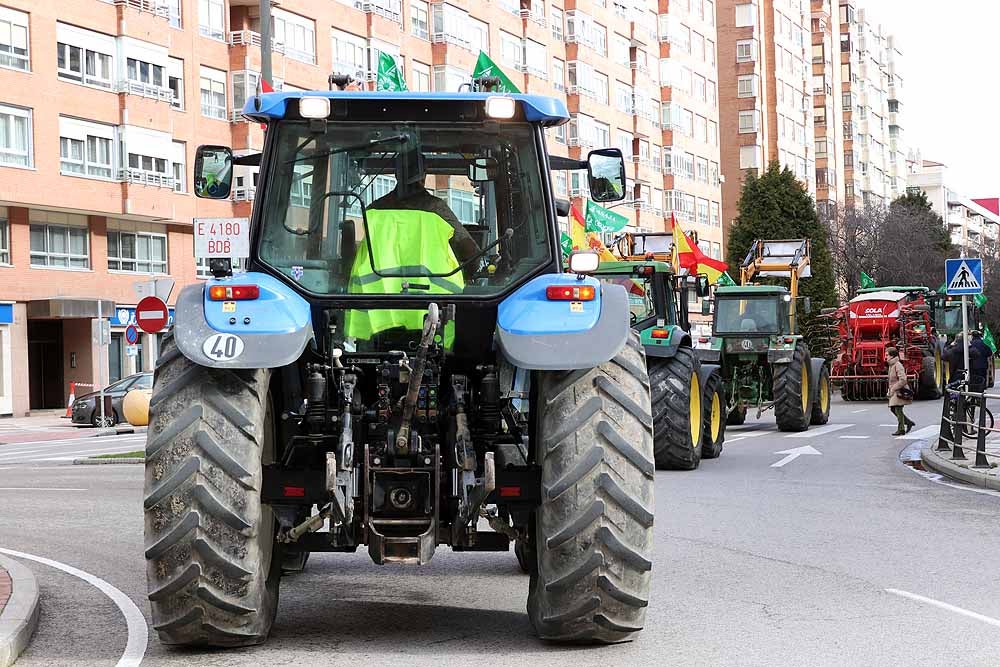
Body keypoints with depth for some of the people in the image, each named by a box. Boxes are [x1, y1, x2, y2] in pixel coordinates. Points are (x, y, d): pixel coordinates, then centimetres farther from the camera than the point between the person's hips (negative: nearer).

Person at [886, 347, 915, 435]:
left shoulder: (898, 365, -17)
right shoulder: (891, 365, 13)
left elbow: (903, 380, -23)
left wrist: (893, 389, -20)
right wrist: (890, 390, 16)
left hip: (900, 391, -10)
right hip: (894, 391, 10)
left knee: (898, 409, -6)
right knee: (893, 408, 12)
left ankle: (901, 429, 1)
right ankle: (909, 423, 22)